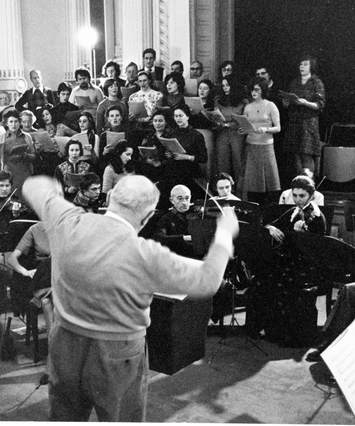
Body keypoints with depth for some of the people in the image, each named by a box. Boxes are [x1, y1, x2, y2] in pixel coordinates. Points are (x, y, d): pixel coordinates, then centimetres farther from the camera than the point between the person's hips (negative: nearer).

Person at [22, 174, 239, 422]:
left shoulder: (67, 223, -13)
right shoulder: (146, 256, -25)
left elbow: (34, 187, 7)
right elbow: (208, 280, -15)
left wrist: (52, 187, 31)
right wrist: (224, 234, -1)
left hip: (64, 345, 4)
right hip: (118, 357, -4)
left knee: (64, 419, 24)